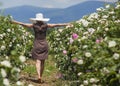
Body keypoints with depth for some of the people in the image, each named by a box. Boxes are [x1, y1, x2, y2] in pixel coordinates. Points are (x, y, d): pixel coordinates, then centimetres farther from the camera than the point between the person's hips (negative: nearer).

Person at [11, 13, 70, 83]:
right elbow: (56, 25, 2)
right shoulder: (46, 25, 0)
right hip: (44, 44, 1)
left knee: (38, 61, -2)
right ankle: (41, 77, 14)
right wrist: (66, 24, 9)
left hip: (37, 44, -1)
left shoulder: (34, 25, -1)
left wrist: (13, 21, 13)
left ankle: (39, 76, -21)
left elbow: (23, 24, 3)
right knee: (43, 61, 9)